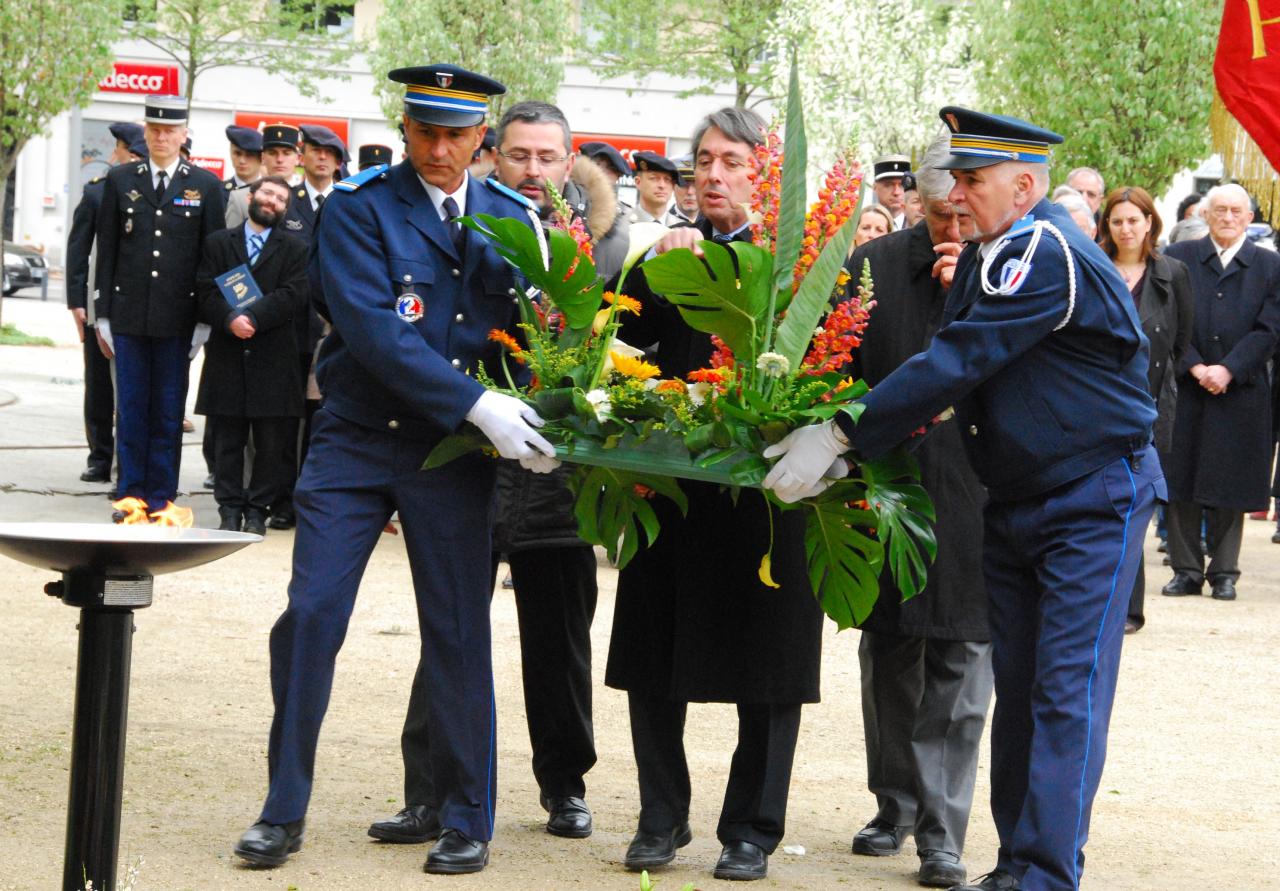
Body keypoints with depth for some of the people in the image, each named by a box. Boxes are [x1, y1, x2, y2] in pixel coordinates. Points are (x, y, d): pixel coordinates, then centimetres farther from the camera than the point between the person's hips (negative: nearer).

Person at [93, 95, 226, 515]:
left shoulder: (206, 186, 4)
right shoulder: (120, 180, 8)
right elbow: (107, 251, 8)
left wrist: (205, 321, -3)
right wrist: (103, 315, 3)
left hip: (177, 317, -1)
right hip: (129, 314, 1)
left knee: (168, 409, 2)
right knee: (131, 406, 4)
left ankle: (161, 494, 8)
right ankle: (131, 492, 10)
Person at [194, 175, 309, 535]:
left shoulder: (295, 249, 9)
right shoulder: (217, 243, 11)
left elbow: (292, 296, -5)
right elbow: (206, 292, 1)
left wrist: (252, 317, -16)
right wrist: (231, 319, -17)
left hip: (274, 358, 0)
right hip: (227, 356, 1)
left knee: (271, 444, 0)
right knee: (227, 441, 3)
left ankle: (257, 510, 9)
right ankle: (230, 509, 10)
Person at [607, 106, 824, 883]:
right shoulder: (669, 254, 9)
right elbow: (623, 335, -3)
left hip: (766, 488, -3)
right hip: (672, 476, 4)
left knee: (765, 656, 4)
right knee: (654, 658, 8)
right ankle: (663, 818, 22)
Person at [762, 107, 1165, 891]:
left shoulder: (1047, 256, -21)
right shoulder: (990, 256, 8)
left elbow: (955, 363, -26)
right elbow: (958, 371, 8)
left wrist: (840, 437, -26)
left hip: (1094, 501, -9)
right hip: (1016, 500, 9)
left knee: (1066, 692, -10)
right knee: (1017, 686, 10)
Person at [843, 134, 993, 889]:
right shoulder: (875, 266, 1)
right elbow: (839, 373, 6)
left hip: (975, 500, -3)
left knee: (960, 664, -3)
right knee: (888, 655, 13)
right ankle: (897, 805, 29)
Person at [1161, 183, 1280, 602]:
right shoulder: (1179, 258, 7)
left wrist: (1227, 370, -12)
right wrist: (1195, 367, -11)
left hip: (1241, 391, -1)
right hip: (1185, 390, 1)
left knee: (1230, 487, 2)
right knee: (1182, 486, 2)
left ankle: (1224, 573, 10)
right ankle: (1187, 571, 10)